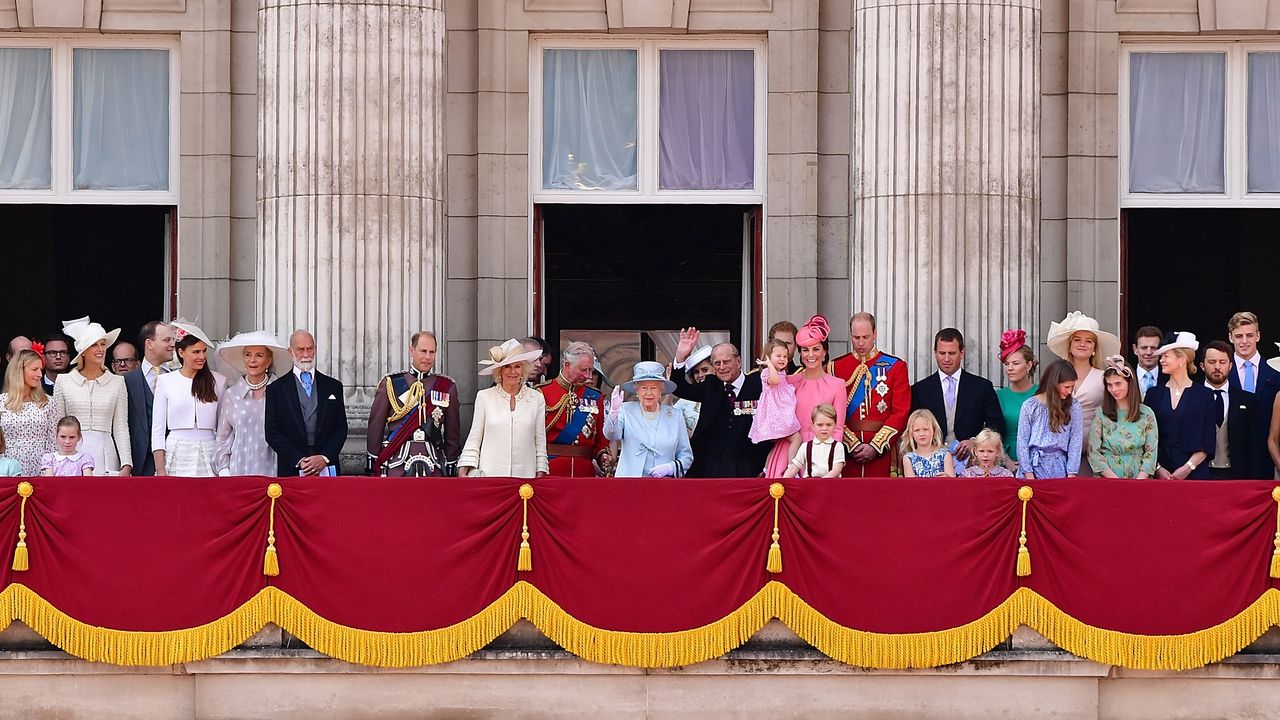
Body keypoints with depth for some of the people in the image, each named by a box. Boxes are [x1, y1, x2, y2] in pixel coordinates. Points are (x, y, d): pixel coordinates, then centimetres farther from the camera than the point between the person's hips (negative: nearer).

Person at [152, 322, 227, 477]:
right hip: (176, 456, -1)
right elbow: (158, 429, 4)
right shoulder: (165, 381, 5)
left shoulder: (218, 380, 8)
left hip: (208, 456, 1)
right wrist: (160, 470, -4)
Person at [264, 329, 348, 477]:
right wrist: (299, 461, -10)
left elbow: (341, 428, 8)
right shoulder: (276, 389, 6)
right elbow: (272, 433, 0)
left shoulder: (333, 386, 12)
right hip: (291, 470, -1)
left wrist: (324, 458, -7)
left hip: (327, 470, 2)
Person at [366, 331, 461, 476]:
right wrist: (373, 465, 4)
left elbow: (453, 433, 14)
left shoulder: (447, 387, 10)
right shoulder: (390, 384, 5)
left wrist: (451, 467, 10)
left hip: (434, 467, 1)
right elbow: (375, 427, 7)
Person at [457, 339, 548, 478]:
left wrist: (540, 475, 5)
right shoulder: (484, 397, 4)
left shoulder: (537, 399, 7)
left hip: (525, 475, 1)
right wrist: (463, 471, 0)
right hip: (488, 474, -1)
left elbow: (540, 443, 10)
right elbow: (474, 439, 7)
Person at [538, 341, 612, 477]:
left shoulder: (595, 397, 13)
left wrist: (603, 455, -5)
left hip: (585, 471, 3)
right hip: (550, 470, -3)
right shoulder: (543, 393, 1)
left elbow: (601, 437, 15)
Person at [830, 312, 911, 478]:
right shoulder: (835, 368, 8)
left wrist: (875, 447, -9)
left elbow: (901, 413, -1)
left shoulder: (895, 367, 5)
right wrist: (852, 445, -10)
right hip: (846, 452, 1)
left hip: (882, 450, -1)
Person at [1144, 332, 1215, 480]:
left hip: (1194, 474, -2)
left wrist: (1188, 467, -11)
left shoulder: (1204, 395, 2)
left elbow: (1207, 443, -1)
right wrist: (1158, 468, -7)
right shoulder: (1154, 394, 9)